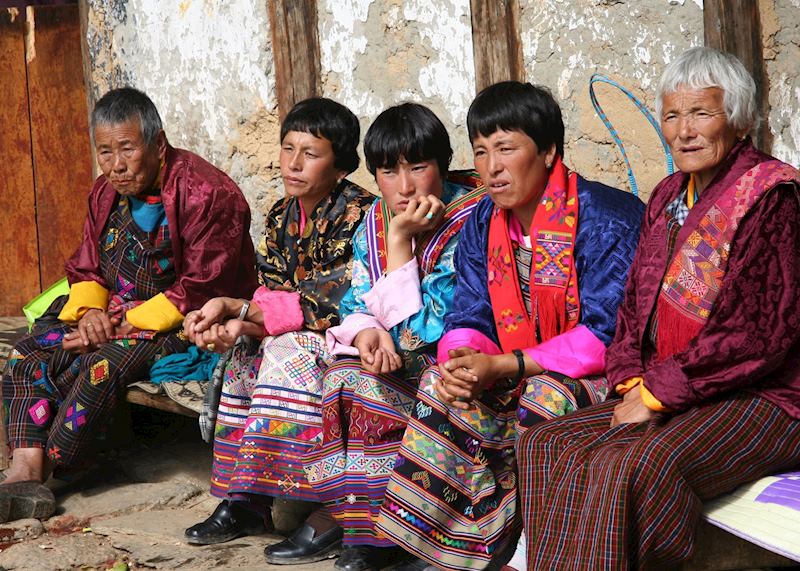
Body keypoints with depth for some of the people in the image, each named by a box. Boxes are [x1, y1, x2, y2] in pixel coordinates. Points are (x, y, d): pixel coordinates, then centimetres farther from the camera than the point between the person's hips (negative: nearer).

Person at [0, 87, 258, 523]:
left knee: (104, 363, -31)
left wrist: (125, 325, -20)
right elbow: (85, 270, 14)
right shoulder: (106, 193, 9)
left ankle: (49, 467, -16)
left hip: (183, 325, -8)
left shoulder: (206, 195, -16)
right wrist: (90, 312, -10)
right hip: (115, 315, 8)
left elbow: (201, 291, -19)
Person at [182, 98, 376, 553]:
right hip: (291, 335, 7)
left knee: (290, 351, -29)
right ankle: (244, 502, -13)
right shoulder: (282, 215, 8)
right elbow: (273, 292, 4)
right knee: (246, 354, -15)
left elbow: (338, 302, -22)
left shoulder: (358, 212, -16)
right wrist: (240, 323, -20)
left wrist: (240, 310, -21)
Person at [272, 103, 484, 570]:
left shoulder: (470, 225, -18)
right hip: (389, 362, 7)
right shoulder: (375, 220, 4)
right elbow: (356, 304, 6)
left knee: (352, 378, -27)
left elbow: (421, 330, -21)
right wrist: (368, 332, -17)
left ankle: (363, 526, -12)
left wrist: (400, 240, -22)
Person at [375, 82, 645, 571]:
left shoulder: (605, 219, -17)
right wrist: (459, 360, -23)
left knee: (546, 398, -35)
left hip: (605, 380, -6)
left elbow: (609, 334, -23)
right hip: (523, 379, 7)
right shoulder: (483, 223, 5)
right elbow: (470, 318, 3)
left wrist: (506, 366, -29)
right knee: (441, 387, -16)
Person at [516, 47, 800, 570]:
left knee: (624, 465, -31)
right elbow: (635, 305, 15)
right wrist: (633, 383, -4)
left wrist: (658, 392, -15)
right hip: (673, 397, 8)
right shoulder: (669, 197, 13)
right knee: (547, 444, -11)